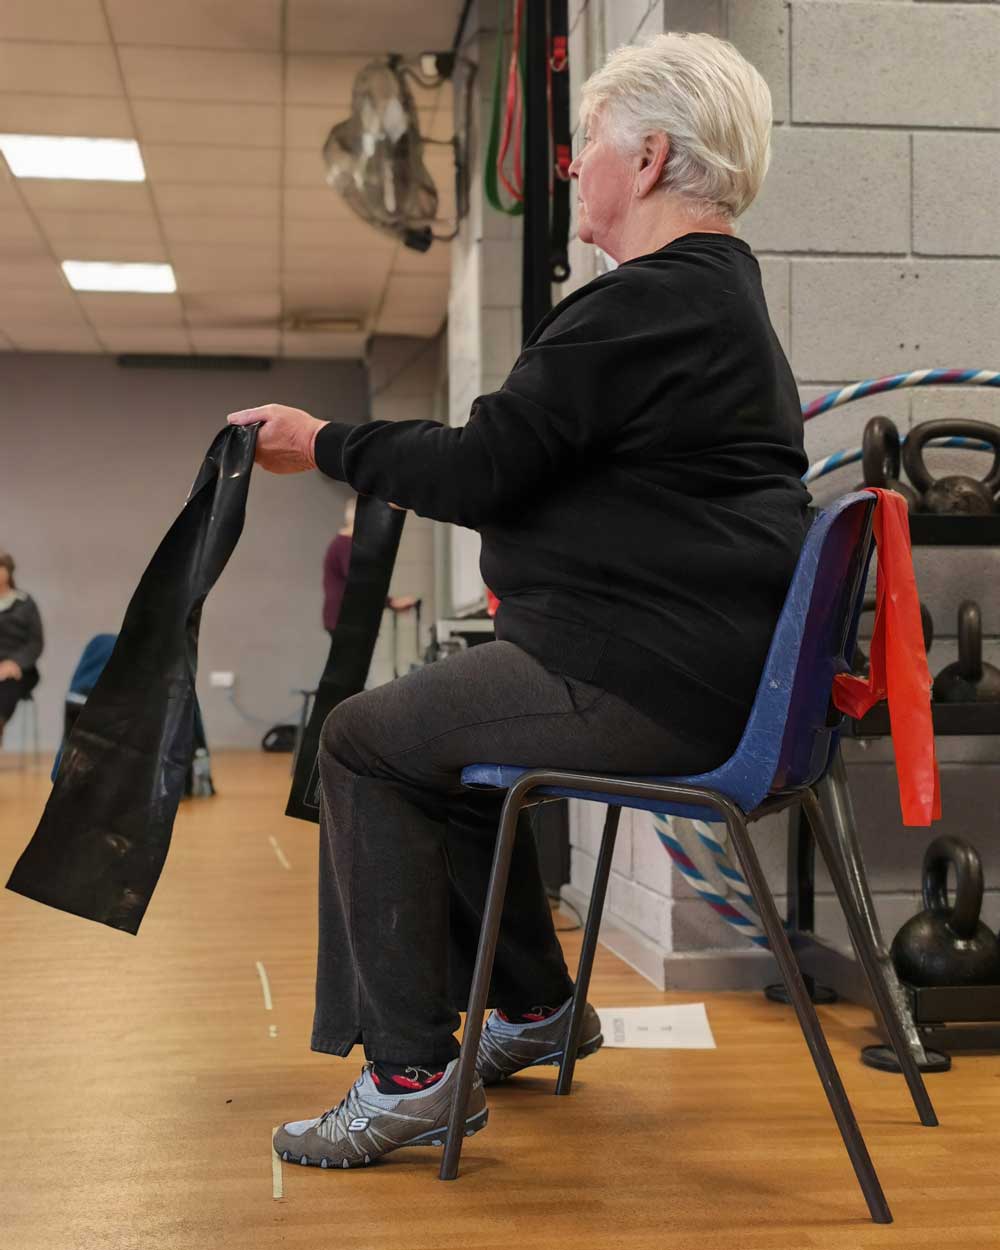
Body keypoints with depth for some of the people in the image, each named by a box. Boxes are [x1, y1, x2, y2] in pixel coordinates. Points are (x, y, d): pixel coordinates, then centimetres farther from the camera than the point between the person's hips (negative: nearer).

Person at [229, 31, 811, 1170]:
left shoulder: (645, 306, -17)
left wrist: (323, 444, -3)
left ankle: (408, 1076, -1)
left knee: (364, 742, -3)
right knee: (438, 730, 24)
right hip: (715, 665, 11)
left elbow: (481, 470, -17)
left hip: (652, 687, -11)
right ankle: (533, 1006, 33)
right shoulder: (721, 289, 18)